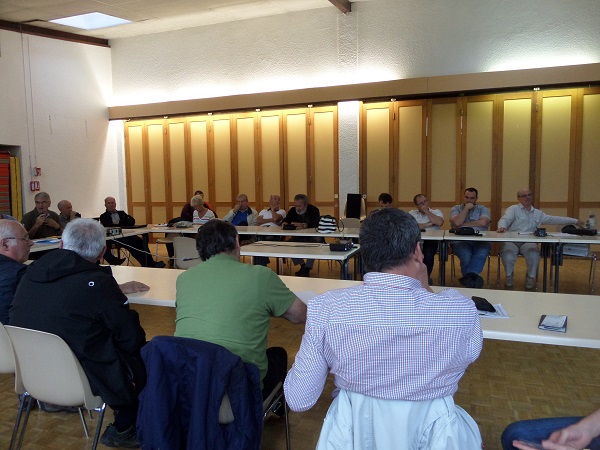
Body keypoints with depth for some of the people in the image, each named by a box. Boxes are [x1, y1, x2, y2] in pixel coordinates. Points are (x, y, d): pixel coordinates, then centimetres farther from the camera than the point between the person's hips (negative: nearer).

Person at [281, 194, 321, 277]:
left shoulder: (314, 210, -12)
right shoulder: (293, 210, 5)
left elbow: (316, 224, -28)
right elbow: (285, 220, 2)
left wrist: (303, 225, -45)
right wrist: (284, 223, -25)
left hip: (313, 236, -5)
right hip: (299, 237, 5)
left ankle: (307, 269, -24)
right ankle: (302, 265, -8)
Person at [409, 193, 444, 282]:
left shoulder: (436, 212, 14)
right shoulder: (412, 213, 15)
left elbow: (439, 223, -10)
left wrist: (426, 211, -2)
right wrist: (428, 224, -4)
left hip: (431, 241, -1)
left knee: (428, 253, -32)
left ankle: (427, 276, -10)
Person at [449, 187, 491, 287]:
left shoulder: (483, 209, 17)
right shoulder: (455, 209, 17)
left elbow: (483, 222, -6)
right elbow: (457, 222, -5)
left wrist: (462, 225, -2)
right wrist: (466, 208, 1)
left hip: (479, 241, 1)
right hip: (460, 241, -1)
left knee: (481, 254, -34)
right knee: (466, 255, -34)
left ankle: (468, 278, -33)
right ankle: (473, 278, -23)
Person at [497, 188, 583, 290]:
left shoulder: (537, 213, 23)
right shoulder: (513, 209, 9)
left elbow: (554, 219, 26)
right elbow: (505, 219, -8)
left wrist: (575, 221, 25)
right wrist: (502, 227, -33)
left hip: (528, 242, 3)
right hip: (511, 240, -3)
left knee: (534, 254, -30)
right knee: (507, 254, -34)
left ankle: (530, 277, -7)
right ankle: (509, 276, -7)